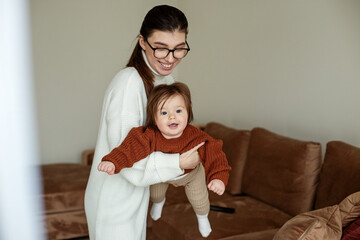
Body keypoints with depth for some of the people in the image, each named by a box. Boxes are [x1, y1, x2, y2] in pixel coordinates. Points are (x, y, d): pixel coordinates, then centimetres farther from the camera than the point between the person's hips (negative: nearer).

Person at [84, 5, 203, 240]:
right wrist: (178, 164, -22)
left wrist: (173, 172, 2)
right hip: (114, 198, -8)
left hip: (136, 194, 8)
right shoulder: (129, 82, -26)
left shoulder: (166, 81, 2)